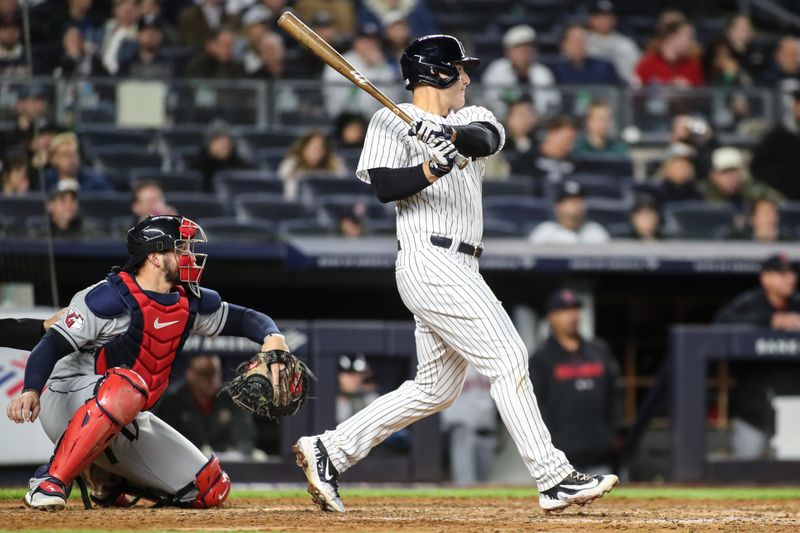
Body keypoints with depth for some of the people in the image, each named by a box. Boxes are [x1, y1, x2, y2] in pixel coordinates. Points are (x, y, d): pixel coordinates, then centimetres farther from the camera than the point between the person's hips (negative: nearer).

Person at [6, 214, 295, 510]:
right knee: (126, 386, -42)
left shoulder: (190, 303, 7)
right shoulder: (110, 298, -17)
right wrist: (31, 391, -40)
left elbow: (244, 318, 15)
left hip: (128, 421, 8)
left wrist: (271, 336, -9)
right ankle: (51, 479, -34)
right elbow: (52, 345, -22)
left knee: (212, 489, 0)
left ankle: (108, 480, 18)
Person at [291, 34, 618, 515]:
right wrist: (430, 170, -29)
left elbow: (489, 139, -6)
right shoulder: (393, 121, 1)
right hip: (430, 262, -9)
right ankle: (554, 479, -14)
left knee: (437, 387, 10)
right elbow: (385, 186, -12)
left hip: (457, 271, 9)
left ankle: (329, 452, 15)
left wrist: (449, 133, -26)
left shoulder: (470, 119, 19)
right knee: (508, 359, -12)